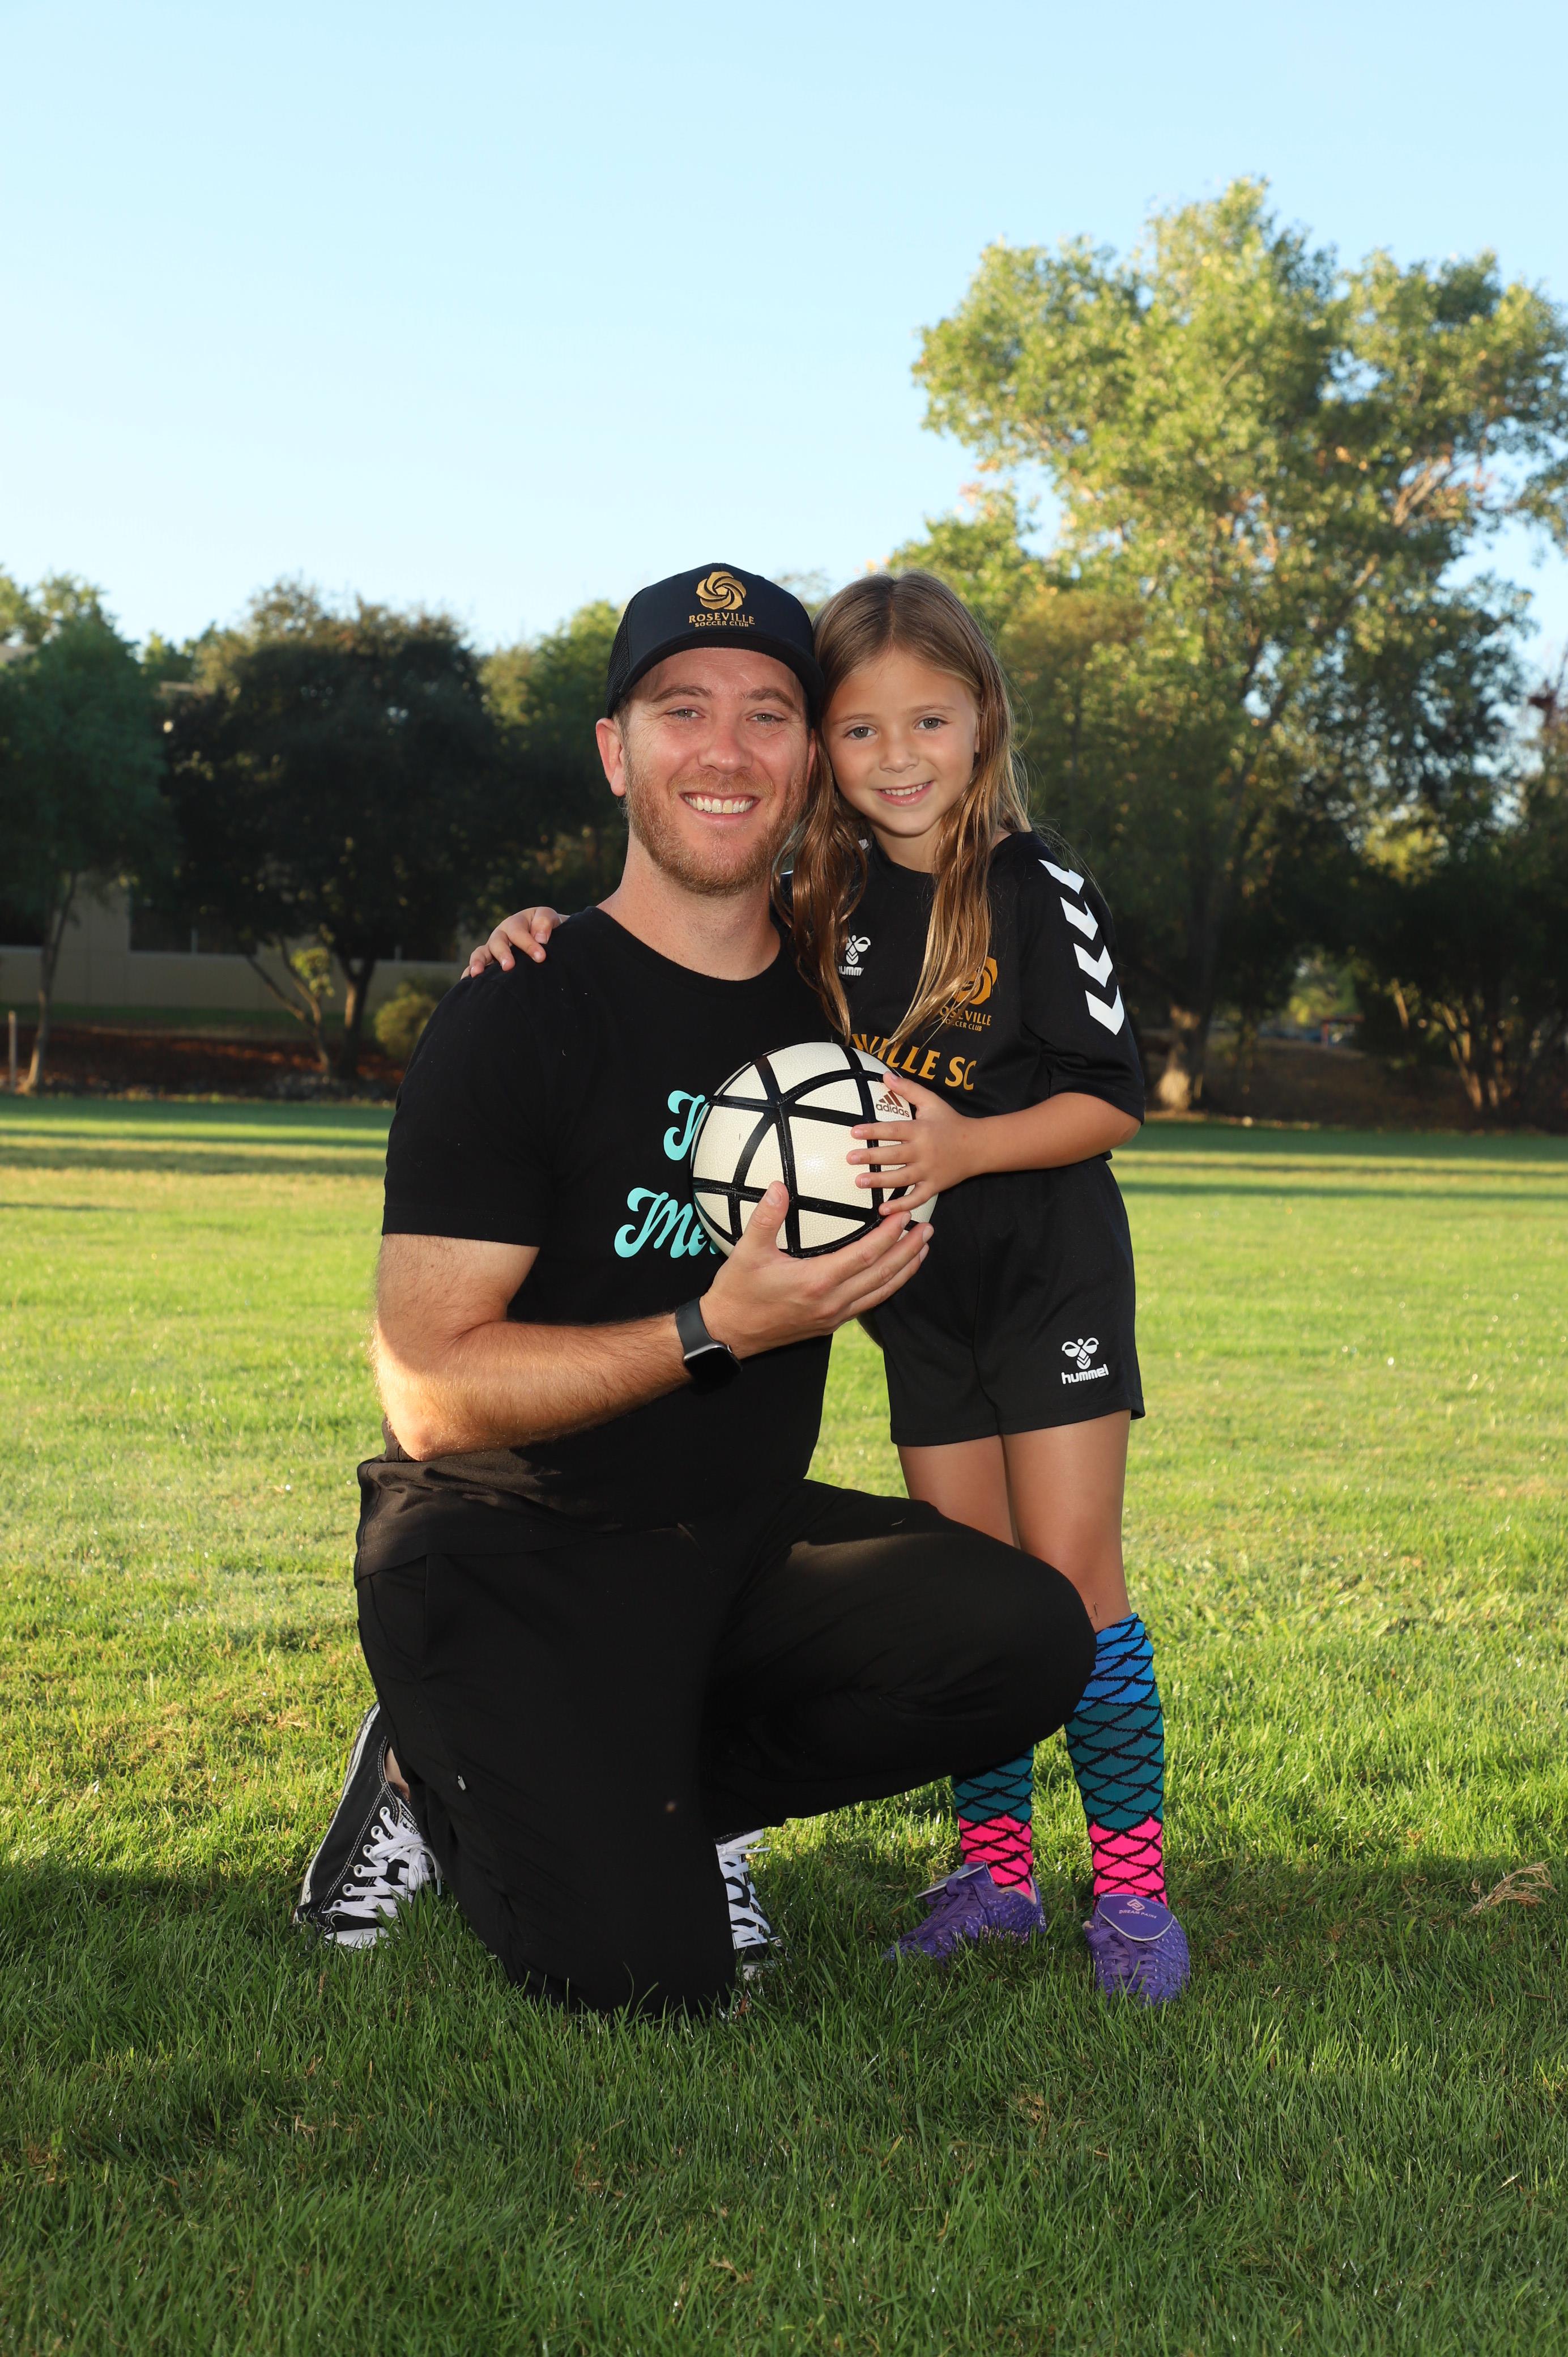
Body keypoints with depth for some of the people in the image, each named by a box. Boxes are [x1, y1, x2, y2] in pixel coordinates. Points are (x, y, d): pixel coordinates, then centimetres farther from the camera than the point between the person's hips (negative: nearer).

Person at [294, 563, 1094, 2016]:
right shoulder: (516, 1023, -13)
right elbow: (430, 1390, -18)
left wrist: (905, 1226, 1)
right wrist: (716, 1332, -25)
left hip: (743, 1542, 6)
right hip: (509, 1563, -6)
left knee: (1027, 1638, -20)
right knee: (640, 1978, -21)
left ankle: (653, 1797, 2)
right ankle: (433, 1776, 11)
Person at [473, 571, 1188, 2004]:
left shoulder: (1037, 890, -12)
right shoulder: (824, 902, 2)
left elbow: (1112, 1099, -11)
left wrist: (966, 1147, -26)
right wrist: (553, 932, -7)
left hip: (1050, 1273, -5)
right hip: (921, 1293, 5)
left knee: (1071, 1574, -7)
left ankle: (1132, 1887, 2)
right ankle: (994, 1869, 20)